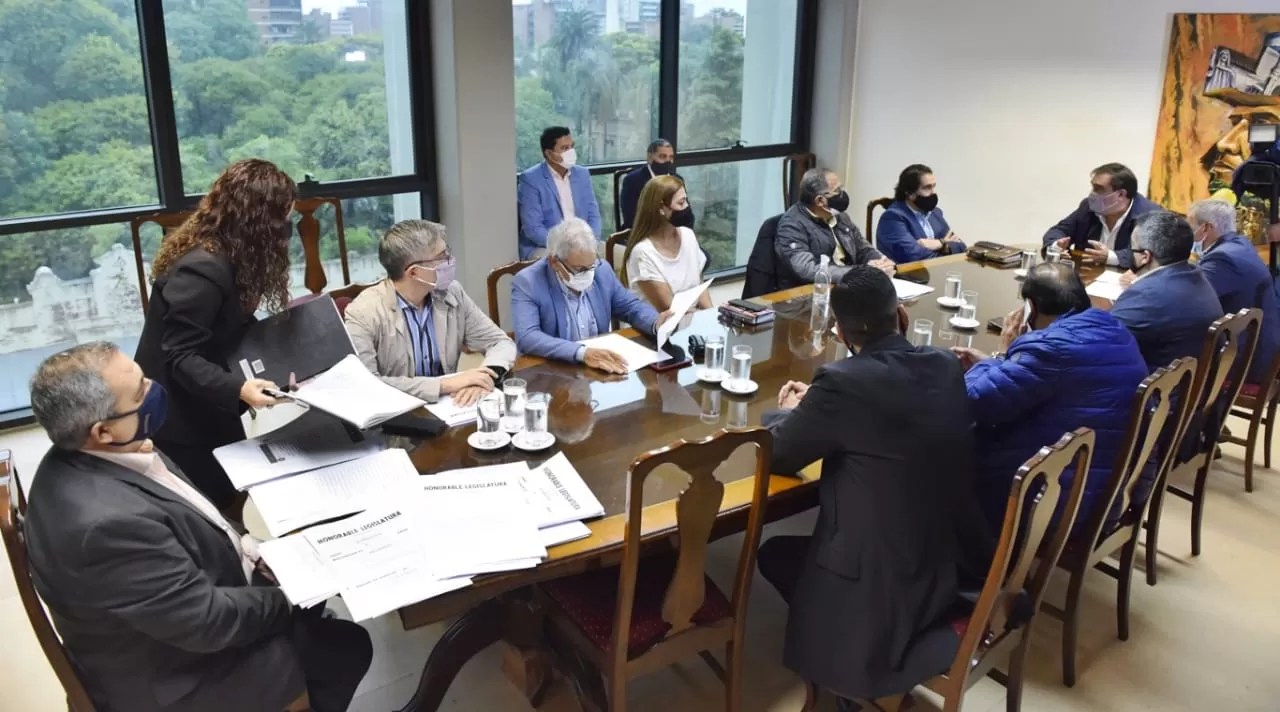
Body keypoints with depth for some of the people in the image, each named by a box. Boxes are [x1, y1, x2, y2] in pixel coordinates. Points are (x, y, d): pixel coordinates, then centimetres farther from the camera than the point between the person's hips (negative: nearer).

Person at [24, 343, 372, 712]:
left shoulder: (94, 456, -10)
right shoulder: (105, 520, -38)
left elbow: (183, 524, 7)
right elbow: (207, 619, -29)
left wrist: (247, 549, -5)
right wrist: (289, 598, -13)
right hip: (179, 674, -8)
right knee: (347, 647, -1)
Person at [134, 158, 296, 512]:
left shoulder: (229, 257, 3)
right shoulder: (202, 271, -28)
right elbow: (180, 358, -28)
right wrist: (237, 389, -40)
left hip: (206, 411, 10)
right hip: (180, 420, -9)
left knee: (229, 501, 17)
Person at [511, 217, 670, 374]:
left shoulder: (601, 270, 2)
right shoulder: (527, 283, -12)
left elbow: (631, 306, 14)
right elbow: (526, 338, -24)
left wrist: (656, 324, -7)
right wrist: (582, 353, -34)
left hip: (602, 365, 4)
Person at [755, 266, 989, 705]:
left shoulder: (844, 381, -21)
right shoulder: (947, 367, -2)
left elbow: (777, 454, -6)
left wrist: (788, 411, 14)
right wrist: (814, 405, 20)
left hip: (883, 584, -6)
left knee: (774, 554, 20)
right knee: (796, 547, 27)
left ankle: (845, 670, 20)